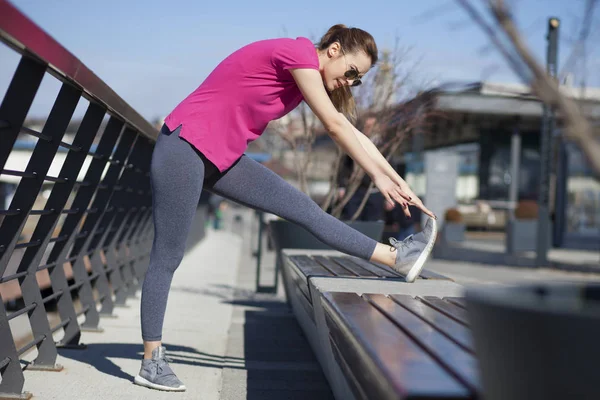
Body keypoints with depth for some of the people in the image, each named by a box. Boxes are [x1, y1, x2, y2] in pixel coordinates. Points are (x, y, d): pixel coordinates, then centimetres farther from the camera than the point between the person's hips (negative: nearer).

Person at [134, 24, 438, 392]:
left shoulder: (310, 75, 11)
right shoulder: (299, 53, -15)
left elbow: (352, 134, 12)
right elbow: (335, 126, -15)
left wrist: (398, 181, 8)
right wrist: (380, 177, -8)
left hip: (223, 158, 9)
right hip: (185, 146, -9)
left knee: (304, 208, 2)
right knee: (168, 256, -3)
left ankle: (396, 257, 2)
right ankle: (152, 362, 5)